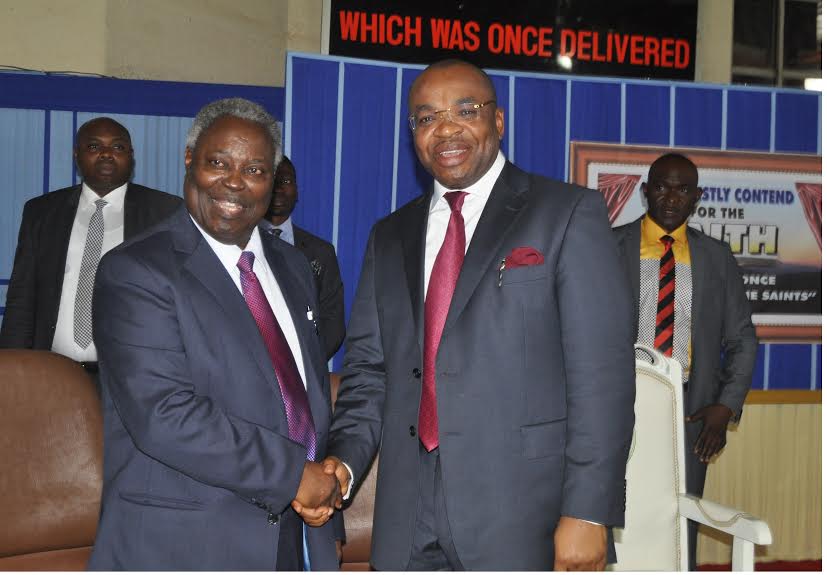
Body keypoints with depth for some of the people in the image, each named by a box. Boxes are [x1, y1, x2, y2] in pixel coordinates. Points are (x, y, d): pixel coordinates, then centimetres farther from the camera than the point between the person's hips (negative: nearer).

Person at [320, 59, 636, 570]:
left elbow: (602, 370, -9)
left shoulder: (568, 214, -3)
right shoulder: (390, 237, 13)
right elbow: (370, 367, 13)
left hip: (521, 516, -4)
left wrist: (588, 511, -14)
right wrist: (345, 460, -4)